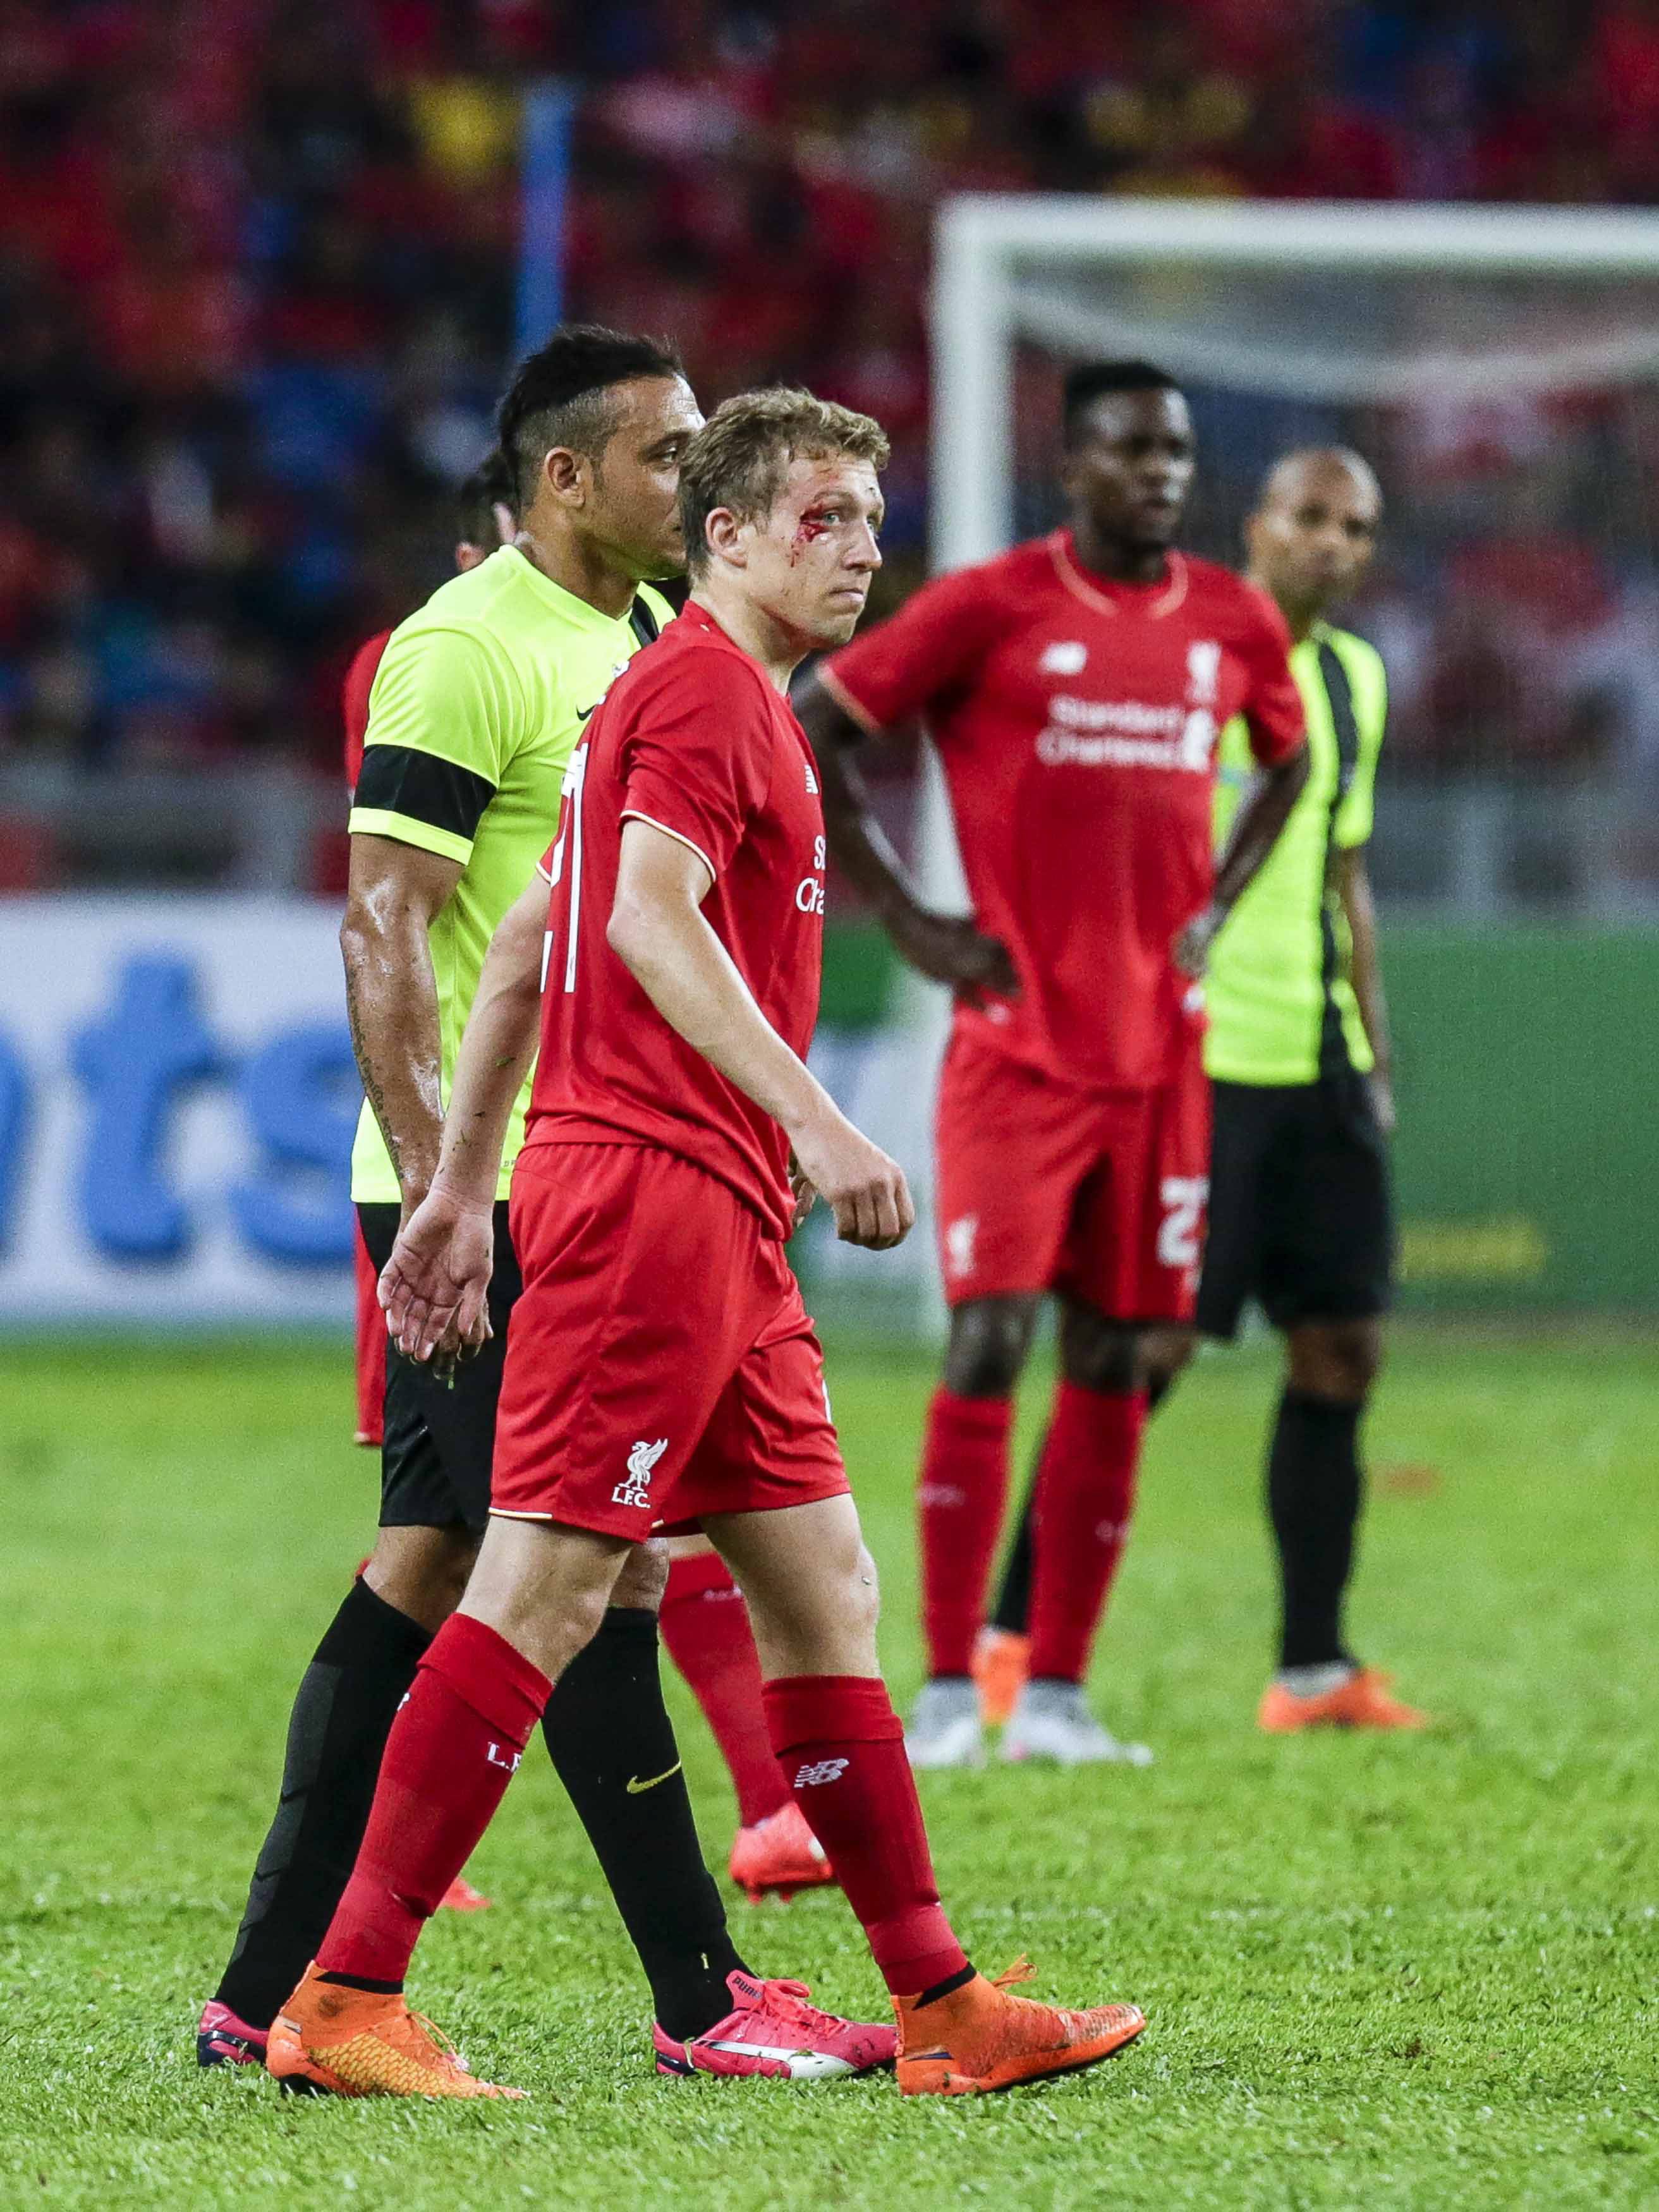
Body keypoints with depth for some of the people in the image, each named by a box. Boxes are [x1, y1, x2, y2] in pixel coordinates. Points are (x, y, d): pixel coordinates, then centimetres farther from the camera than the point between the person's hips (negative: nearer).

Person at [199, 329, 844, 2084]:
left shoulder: (643, 638, 16)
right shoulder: (466, 650, -13)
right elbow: (383, 924, -16)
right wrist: (433, 1185, -21)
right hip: (489, 1194, -9)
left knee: (431, 1562, 9)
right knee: (606, 1567, -6)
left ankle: (274, 1991, 12)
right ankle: (701, 1999, -2)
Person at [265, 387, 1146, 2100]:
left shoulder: (744, 702, 24)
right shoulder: (703, 687, -7)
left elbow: (522, 943, 24)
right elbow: (652, 919, -21)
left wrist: (461, 1188, 22)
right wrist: (815, 1124, -26)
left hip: (713, 1221, 11)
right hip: (651, 1185, -11)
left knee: (823, 1585, 9)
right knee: (544, 1588, -11)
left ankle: (941, 2006, 11)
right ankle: (344, 2001, -11)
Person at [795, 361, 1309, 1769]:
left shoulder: (1233, 625, 7)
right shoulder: (990, 610, -5)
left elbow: (1288, 764, 27)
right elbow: (806, 733, -1)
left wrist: (1211, 912, 12)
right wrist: (912, 923, -5)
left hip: (1161, 1054, 4)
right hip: (1017, 1044, -4)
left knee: (1116, 1363, 4)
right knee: (992, 1339, -12)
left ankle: (1058, 1695, 10)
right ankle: (948, 1691, -9)